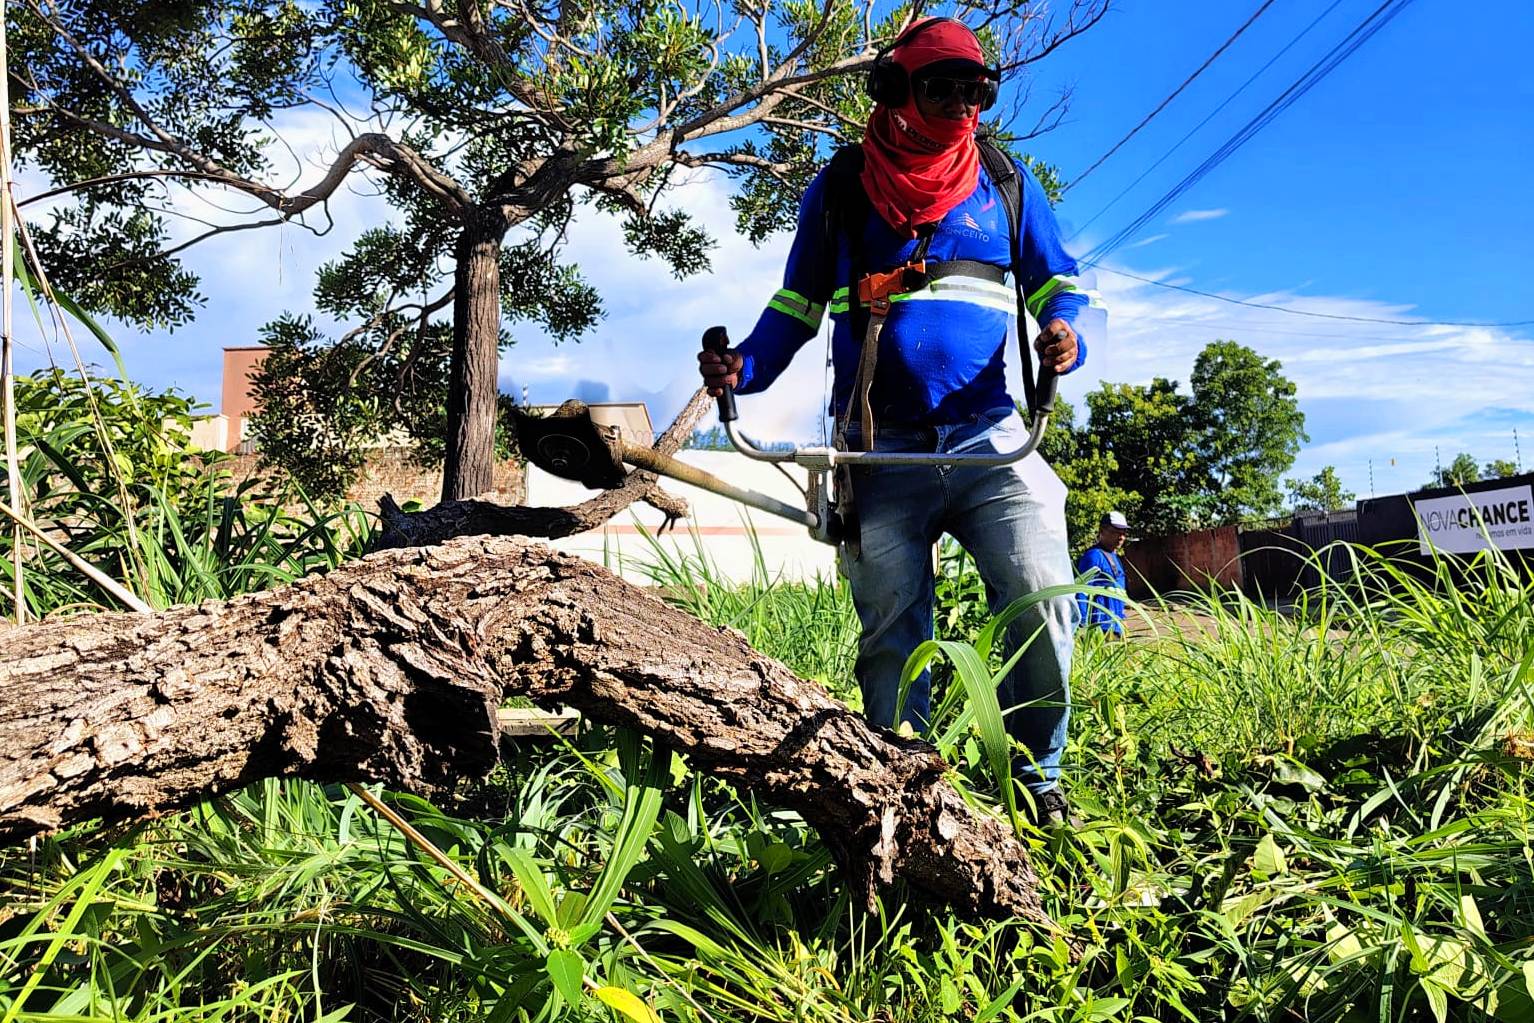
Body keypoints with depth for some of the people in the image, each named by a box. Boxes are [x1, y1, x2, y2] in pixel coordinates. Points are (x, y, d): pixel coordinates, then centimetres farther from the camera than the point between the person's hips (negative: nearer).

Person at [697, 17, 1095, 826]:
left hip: (988, 439, 1)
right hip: (881, 453, 0)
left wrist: (1063, 336, -8)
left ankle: (1037, 779, 5)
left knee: (1043, 599, -15)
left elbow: (1056, 284, 16)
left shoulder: (1005, 182, 12)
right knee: (891, 635, 3)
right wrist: (745, 367, -4)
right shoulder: (837, 189, 10)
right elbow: (798, 303, 15)